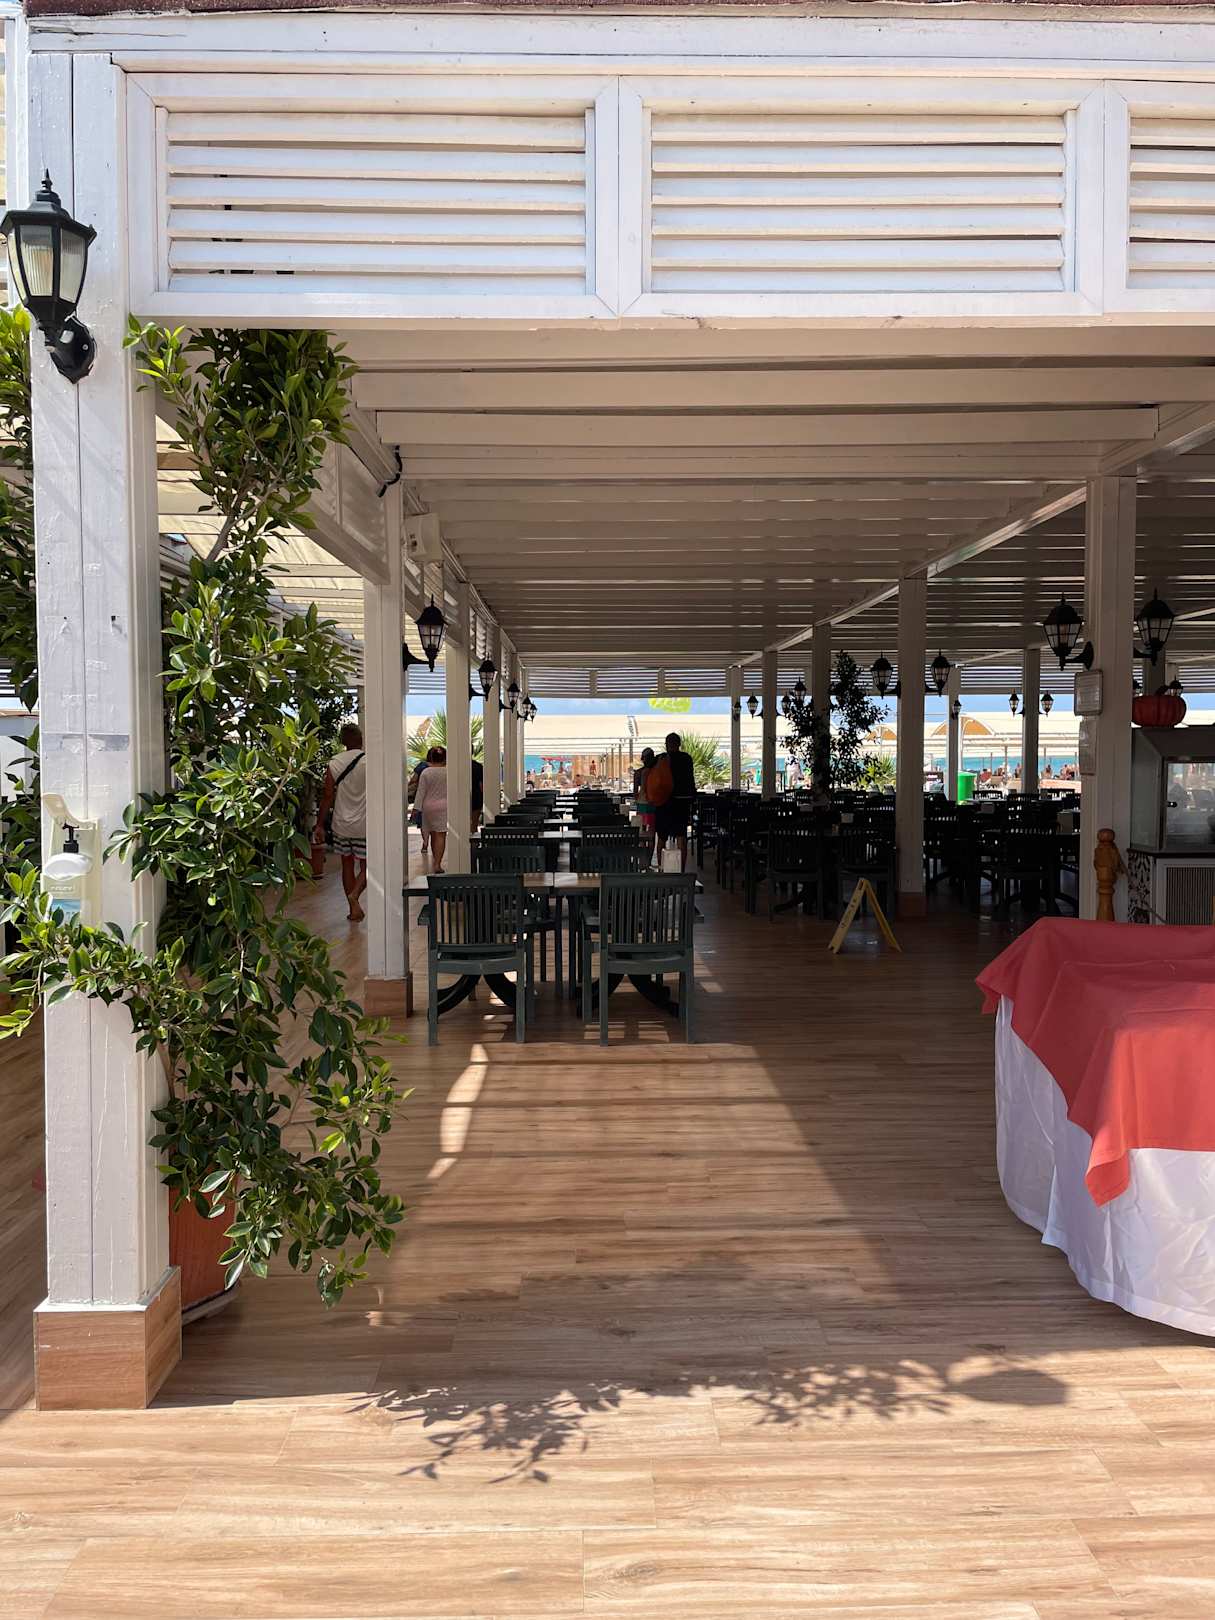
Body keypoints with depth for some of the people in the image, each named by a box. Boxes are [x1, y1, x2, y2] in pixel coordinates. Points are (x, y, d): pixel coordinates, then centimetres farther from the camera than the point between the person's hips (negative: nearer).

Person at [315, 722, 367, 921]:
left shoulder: (334, 763, -3)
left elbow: (327, 796, -3)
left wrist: (320, 824, 5)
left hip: (341, 824, 2)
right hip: (365, 825, -2)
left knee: (347, 864, 15)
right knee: (366, 866, 8)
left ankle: (353, 908, 17)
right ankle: (355, 895, -18)